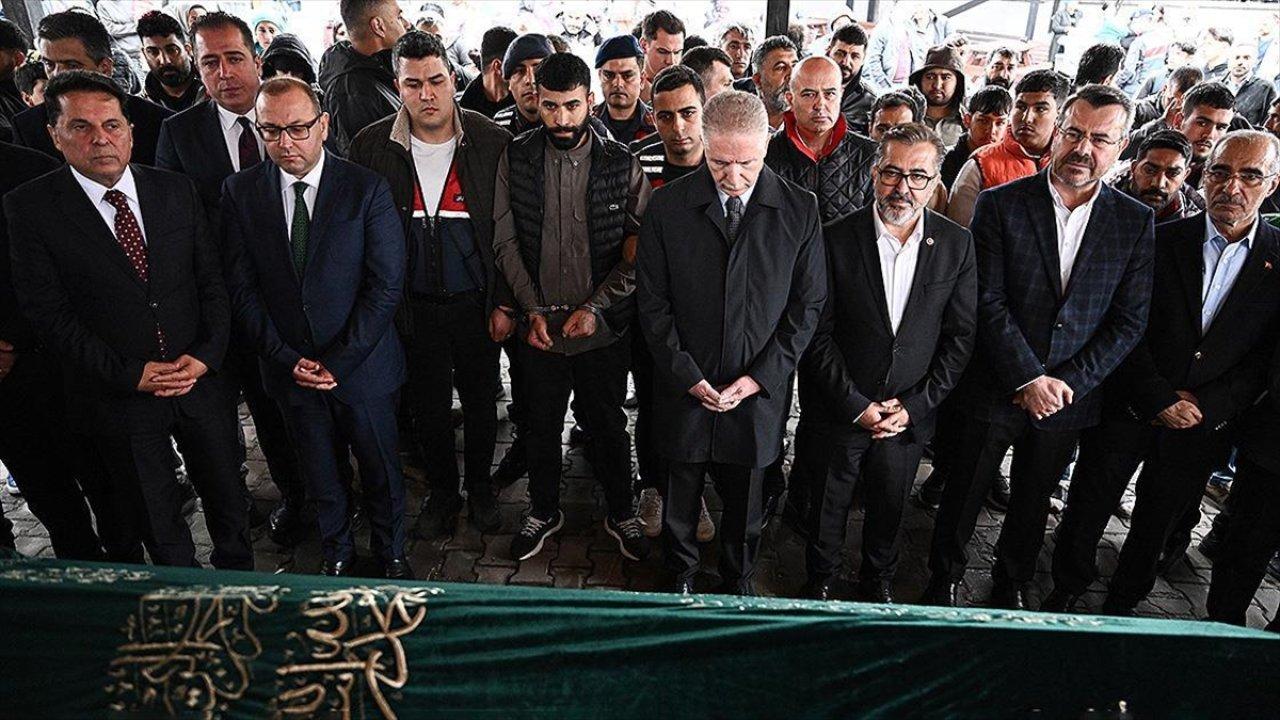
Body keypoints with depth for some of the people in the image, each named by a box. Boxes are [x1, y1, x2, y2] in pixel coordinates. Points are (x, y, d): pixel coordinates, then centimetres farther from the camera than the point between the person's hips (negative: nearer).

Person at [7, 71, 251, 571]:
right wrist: (130, 375, -15)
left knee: (228, 500, 17)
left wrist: (206, 355, -10)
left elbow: (212, 280, 3)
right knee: (158, 524, 14)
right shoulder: (30, 208, -7)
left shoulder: (177, 191, 1)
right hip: (117, 398, -2)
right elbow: (47, 313, -10)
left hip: (201, 380, 3)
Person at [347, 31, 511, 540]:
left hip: (476, 302, 0)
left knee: (480, 400, 14)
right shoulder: (371, 147, -4)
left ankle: (480, 485, 37)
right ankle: (442, 492, 35)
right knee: (428, 405, 14)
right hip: (413, 306, 1)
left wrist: (504, 303, -6)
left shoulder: (492, 141, -6)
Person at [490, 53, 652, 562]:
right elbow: (506, 241, -1)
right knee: (540, 426, 15)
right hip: (539, 325, 1)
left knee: (608, 425, 13)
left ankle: (620, 513, 35)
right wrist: (532, 308, -9)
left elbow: (638, 251, -6)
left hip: (602, 326, -1)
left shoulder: (622, 165, -6)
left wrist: (595, 307, -15)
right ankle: (544, 511, 38)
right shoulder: (516, 158, -2)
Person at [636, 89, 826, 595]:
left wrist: (760, 376, -10)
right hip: (684, 387, 0)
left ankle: (739, 580, 43)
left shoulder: (799, 209, -6)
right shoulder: (668, 206, -7)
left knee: (744, 500, 16)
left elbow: (809, 303, -2)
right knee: (681, 492, 17)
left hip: (759, 389, 0)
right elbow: (653, 301, -4)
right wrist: (688, 376, -11)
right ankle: (681, 575, 43)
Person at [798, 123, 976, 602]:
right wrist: (856, 405, -14)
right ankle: (820, 582, 41)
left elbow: (961, 337, -2)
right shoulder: (835, 240, -12)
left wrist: (915, 405, -9)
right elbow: (818, 333, -11)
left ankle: (878, 581, 46)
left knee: (889, 510, 20)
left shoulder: (957, 245, -4)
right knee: (827, 508, 15)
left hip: (909, 414, 2)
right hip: (838, 412, -2)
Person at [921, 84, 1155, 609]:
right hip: (994, 390, -2)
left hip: (1069, 397, 3)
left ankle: (1011, 585, 42)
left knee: (1032, 505, 20)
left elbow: (1129, 321, -1)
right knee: (963, 497, 12)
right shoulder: (1000, 205, -8)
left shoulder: (1136, 222, 0)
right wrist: (1029, 379, -17)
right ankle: (943, 581, 34)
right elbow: (988, 303, -13)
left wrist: (1067, 382, -12)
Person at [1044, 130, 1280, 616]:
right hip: (1127, 410, -1)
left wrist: (1206, 406, -13)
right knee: (1087, 510, 8)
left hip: (1202, 426, 2)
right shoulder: (1160, 241, -6)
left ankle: (1122, 603, 39)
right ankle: (1065, 590, 30)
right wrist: (1159, 400, -15)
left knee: (1156, 525, 18)